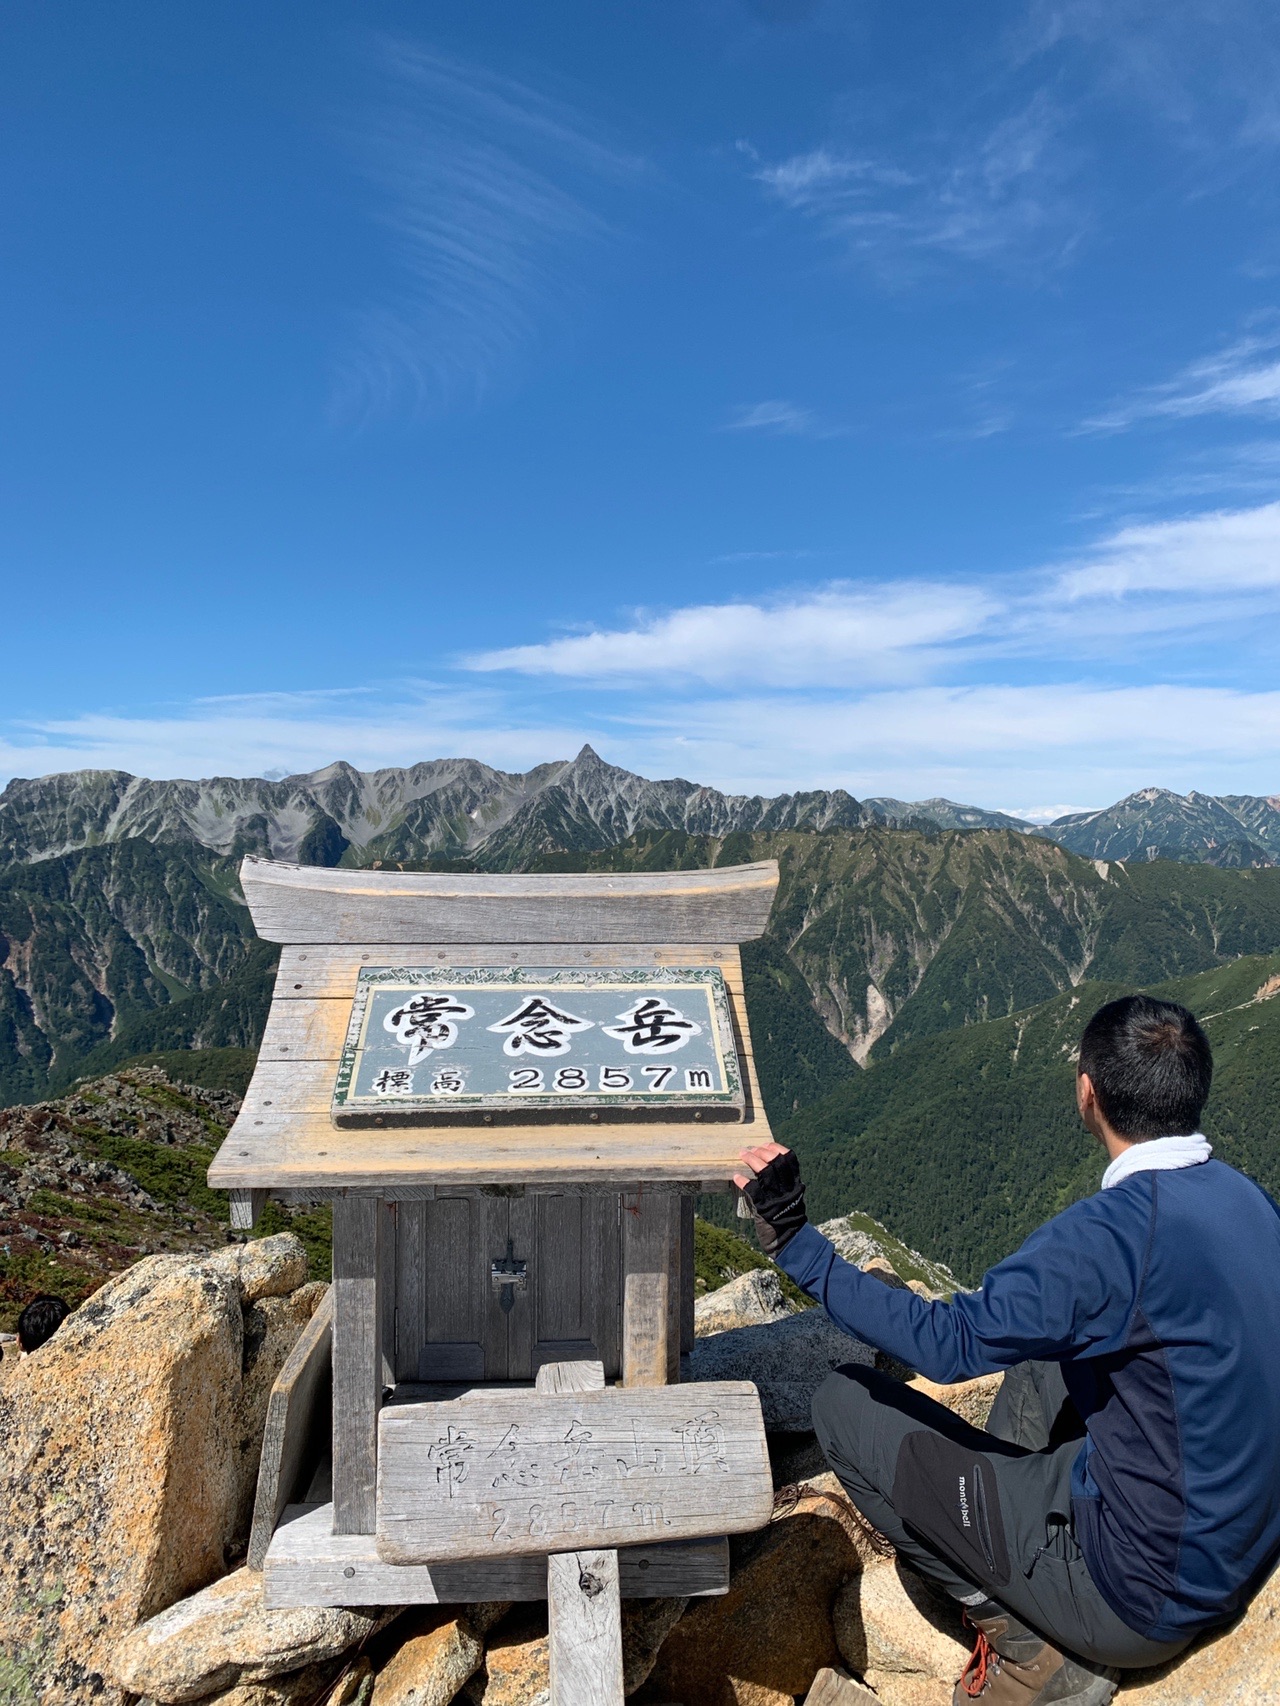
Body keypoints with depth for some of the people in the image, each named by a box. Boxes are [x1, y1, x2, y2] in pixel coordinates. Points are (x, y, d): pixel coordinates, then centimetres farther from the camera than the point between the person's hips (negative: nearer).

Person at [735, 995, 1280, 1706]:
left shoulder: (1121, 1228, -28)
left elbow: (951, 1342, -29)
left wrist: (798, 1247, -25)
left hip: (1145, 1600, -8)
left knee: (844, 1402, -5)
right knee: (1040, 1349, 24)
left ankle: (1033, 1642, 3)